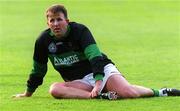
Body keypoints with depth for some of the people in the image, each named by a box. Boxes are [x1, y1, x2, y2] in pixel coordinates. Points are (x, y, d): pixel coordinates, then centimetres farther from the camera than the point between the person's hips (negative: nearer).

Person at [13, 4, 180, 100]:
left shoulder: (80, 31, -13)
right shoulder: (43, 41, -3)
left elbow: (95, 57, -23)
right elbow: (38, 70, 13)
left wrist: (99, 82, -37)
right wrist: (28, 93, 21)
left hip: (102, 70, -3)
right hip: (79, 82, 3)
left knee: (127, 92, -31)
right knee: (54, 89, -30)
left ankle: (159, 92, -3)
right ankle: (100, 96, -36)